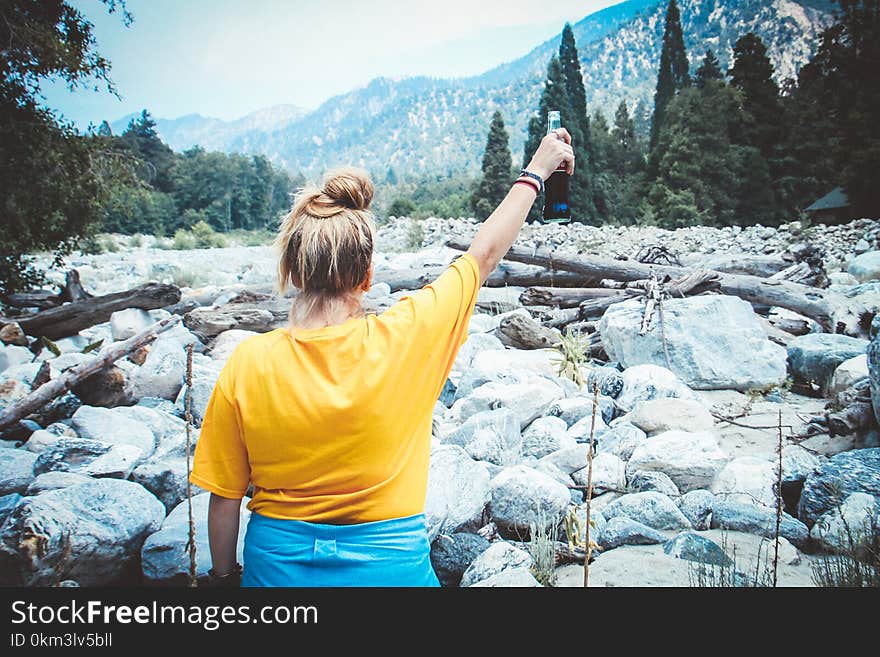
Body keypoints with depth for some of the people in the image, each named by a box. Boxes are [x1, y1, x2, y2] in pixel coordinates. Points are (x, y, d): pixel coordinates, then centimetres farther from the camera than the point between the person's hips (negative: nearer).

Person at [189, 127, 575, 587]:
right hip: (388, 565, 0)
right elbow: (483, 254, -8)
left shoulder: (247, 364, -17)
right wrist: (535, 173, 6)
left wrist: (223, 574, 11)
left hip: (276, 564, 1)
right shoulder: (402, 339, -22)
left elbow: (224, 497, -8)